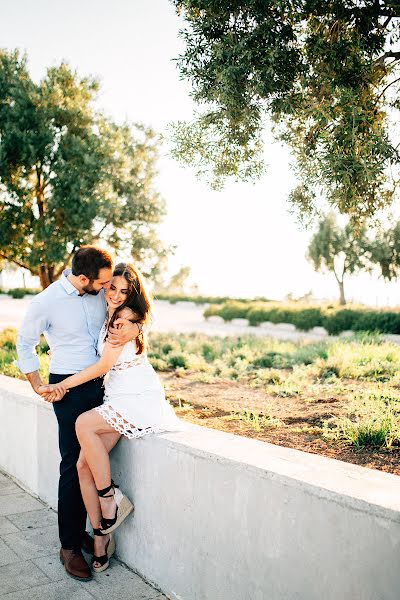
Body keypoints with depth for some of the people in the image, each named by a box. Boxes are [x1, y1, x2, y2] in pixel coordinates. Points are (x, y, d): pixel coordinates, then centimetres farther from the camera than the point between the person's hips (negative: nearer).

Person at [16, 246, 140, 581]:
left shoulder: (102, 291, -2)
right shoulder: (46, 302, -12)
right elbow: (24, 344, 2)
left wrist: (134, 328, -19)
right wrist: (39, 388, -1)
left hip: (102, 385, 5)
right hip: (69, 388, -4)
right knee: (74, 464, -2)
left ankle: (82, 530, 25)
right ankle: (69, 545, 12)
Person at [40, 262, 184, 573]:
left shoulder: (126, 315, -11)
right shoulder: (109, 316, 15)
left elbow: (102, 366, -12)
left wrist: (61, 385, -6)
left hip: (140, 398, -8)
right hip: (117, 399, 8)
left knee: (84, 424, -27)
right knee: (84, 464, -7)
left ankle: (111, 499, -12)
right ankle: (101, 538, 3)